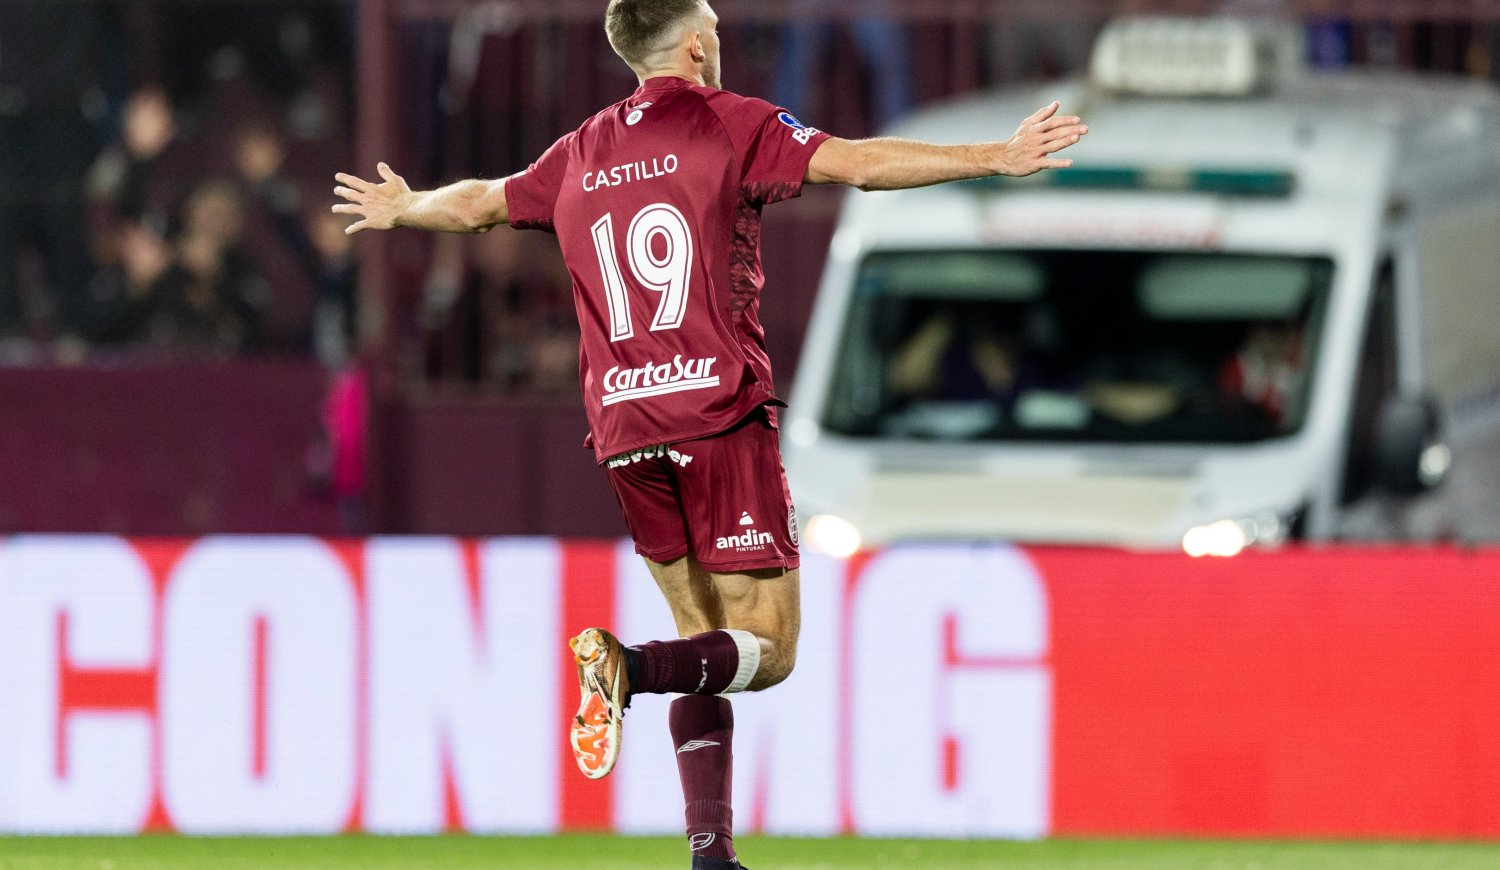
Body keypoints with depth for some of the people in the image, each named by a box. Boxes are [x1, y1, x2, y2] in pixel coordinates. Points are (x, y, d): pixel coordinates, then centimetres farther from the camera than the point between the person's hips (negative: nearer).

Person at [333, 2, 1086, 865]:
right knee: (768, 649, -3)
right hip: (721, 415, -6)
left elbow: (478, 203, 30)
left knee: (709, 644, 14)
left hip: (624, 432, 6)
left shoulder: (582, 154, 15)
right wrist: (998, 159, -13)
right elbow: (856, 163, -13)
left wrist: (402, 208, 52)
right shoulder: (729, 124, -1)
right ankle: (630, 668, -30)